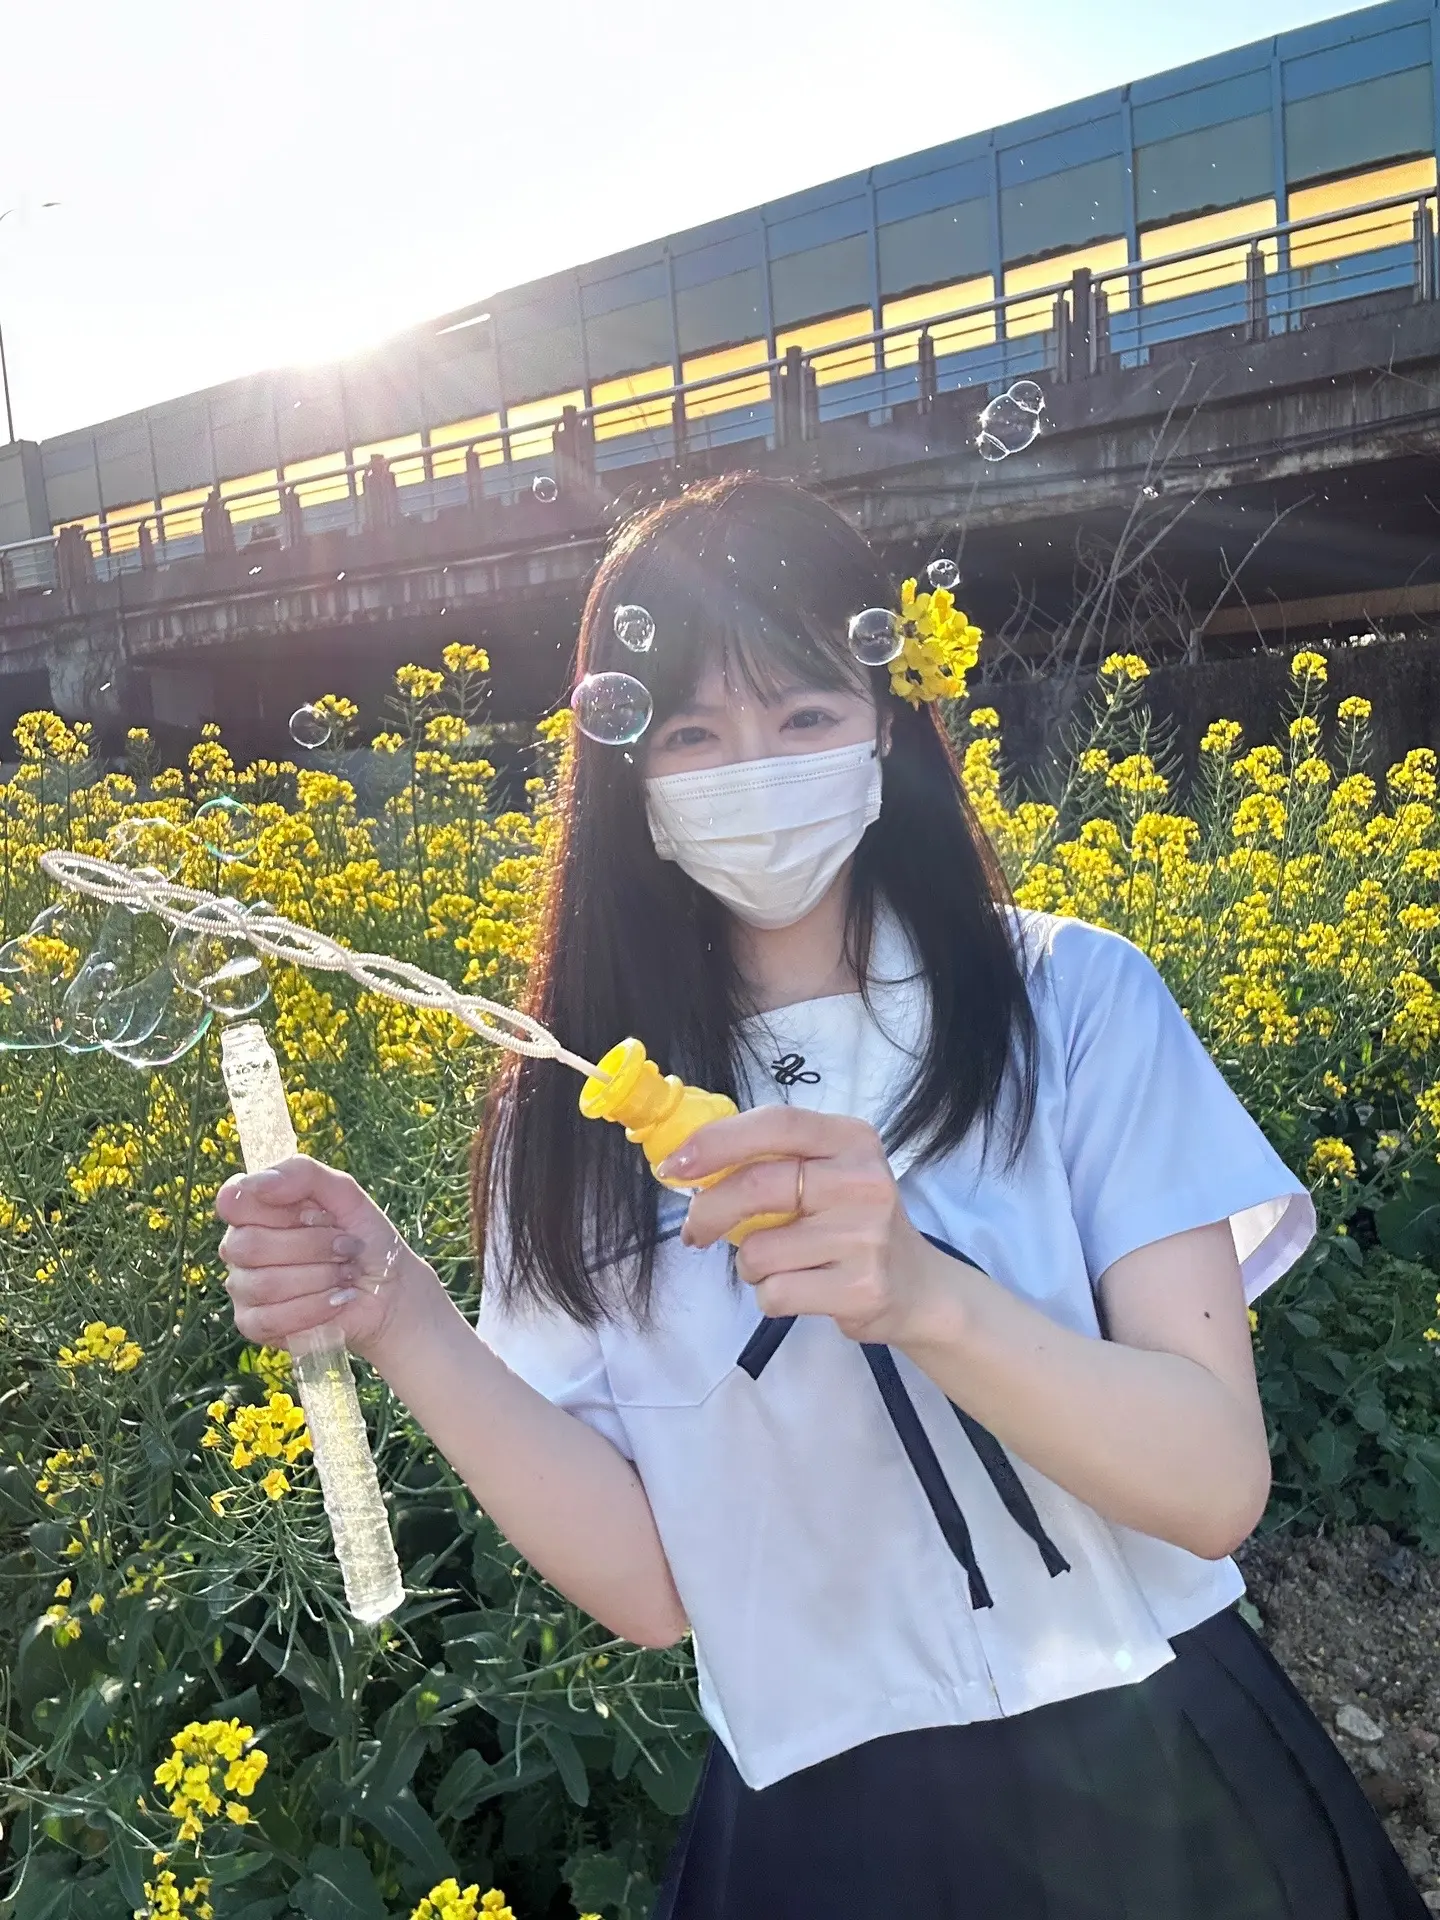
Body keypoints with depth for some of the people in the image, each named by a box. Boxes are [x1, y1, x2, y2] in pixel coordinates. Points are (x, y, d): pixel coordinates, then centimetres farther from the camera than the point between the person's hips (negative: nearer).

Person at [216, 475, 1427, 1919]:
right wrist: (396, 1318, -23)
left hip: (1156, 1785, 0)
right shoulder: (572, 1121, -9)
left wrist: (921, 1293, -34)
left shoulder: (1074, 1000, -13)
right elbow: (653, 1588, -10)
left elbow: (1220, 1485, -16)